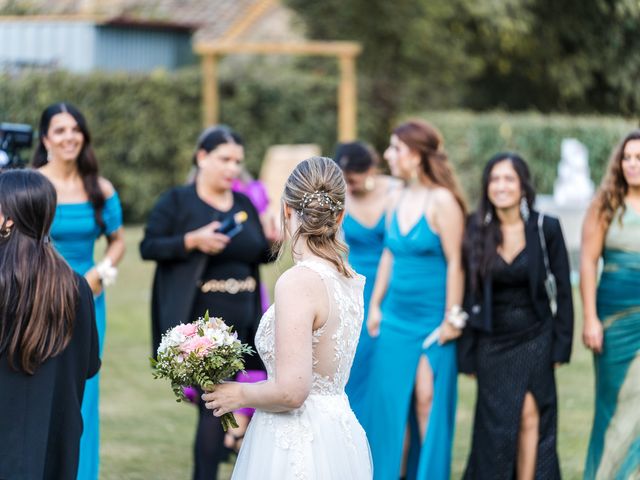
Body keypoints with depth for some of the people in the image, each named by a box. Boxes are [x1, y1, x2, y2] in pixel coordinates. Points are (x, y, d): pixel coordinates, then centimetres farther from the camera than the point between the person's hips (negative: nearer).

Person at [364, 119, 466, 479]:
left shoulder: (442, 201, -13)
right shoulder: (399, 200, 8)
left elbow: (455, 262, -14)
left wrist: (452, 317, -15)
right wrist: (375, 305, 14)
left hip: (431, 317, -7)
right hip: (396, 316, 7)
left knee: (427, 401, -3)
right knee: (391, 402, 7)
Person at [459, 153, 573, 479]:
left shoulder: (546, 228, -5)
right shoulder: (476, 230, -3)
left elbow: (563, 289, 0)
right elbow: (468, 294, 1)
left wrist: (562, 344, -2)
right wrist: (467, 354, 0)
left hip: (534, 338, -1)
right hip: (492, 342, 1)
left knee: (530, 416, -6)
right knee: (496, 424, 2)